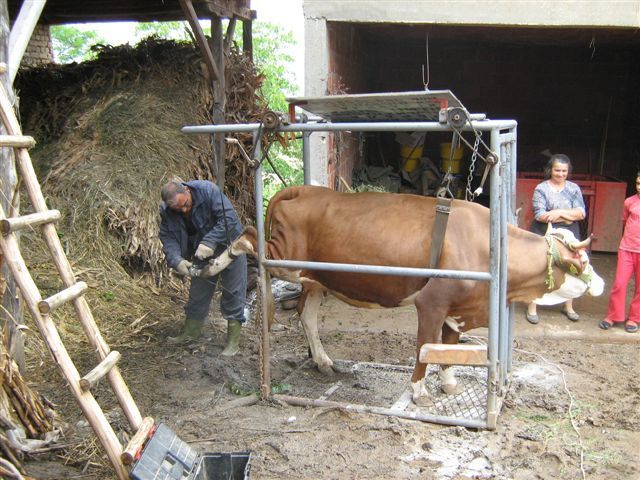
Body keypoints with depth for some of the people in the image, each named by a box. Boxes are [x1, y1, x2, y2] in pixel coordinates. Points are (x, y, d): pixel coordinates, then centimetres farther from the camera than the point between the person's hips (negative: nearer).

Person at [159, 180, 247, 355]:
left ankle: (233, 340, 7)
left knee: (233, 293, -2)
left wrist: (210, 242, -41)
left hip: (228, 247, -5)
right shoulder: (166, 212, -15)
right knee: (198, 292, 15)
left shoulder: (207, 190, -30)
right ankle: (191, 331, 33)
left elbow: (229, 217, -34)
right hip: (201, 254, 5)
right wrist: (176, 260, -33)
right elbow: (168, 238, -14)